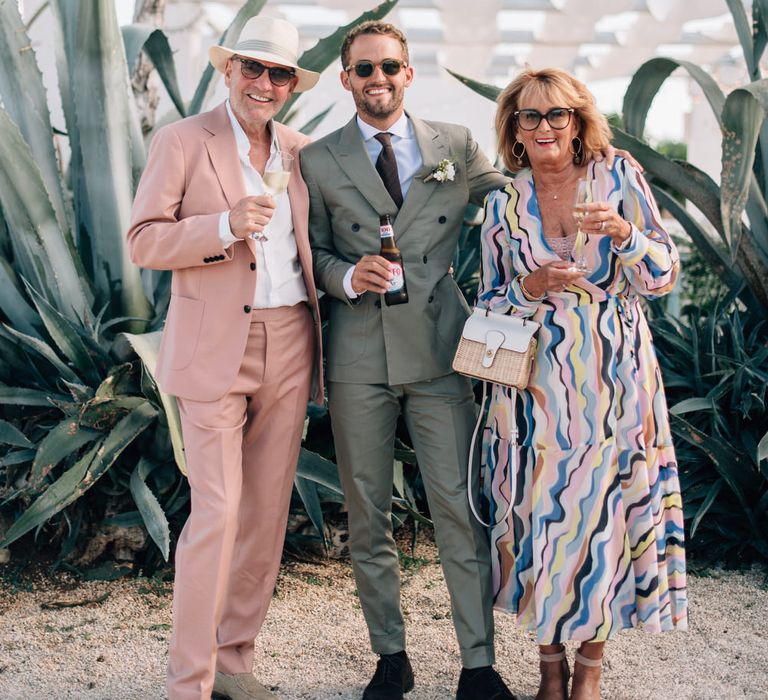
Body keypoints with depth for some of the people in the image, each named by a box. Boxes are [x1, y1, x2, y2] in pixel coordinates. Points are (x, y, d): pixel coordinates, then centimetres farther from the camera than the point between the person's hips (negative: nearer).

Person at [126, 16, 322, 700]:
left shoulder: (302, 151, 13)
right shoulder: (182, 142, -1)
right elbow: (144, 240, -7)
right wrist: (227, 225, -20)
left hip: (290, 343, 5)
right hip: (215, 347, -5)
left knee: (267, 511, 9)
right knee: (217, 514, -9)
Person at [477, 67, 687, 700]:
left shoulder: (619, 179, 0)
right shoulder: (504, 205, 5)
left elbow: (664, 277, -1)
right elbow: (490, 304, 9)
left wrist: (625, 234, -19)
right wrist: (532, 288, -11)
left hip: (614, 376, -1)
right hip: (538, 381, 1)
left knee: (607, 501, 2)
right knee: (539, 504, 2)